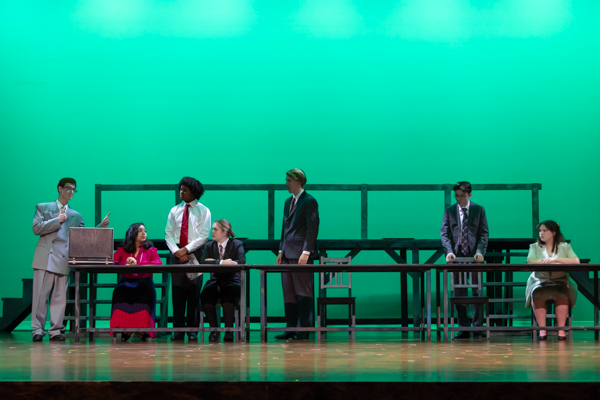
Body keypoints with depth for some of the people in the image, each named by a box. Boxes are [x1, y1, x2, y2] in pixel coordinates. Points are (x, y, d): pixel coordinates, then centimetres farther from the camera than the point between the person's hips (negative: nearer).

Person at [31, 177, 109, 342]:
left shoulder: (76, 216, 20)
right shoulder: (43, 208, 12)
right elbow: (37, 228, -2)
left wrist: (101, 226, 4)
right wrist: (57, 221, -5)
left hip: (64, 260, 3)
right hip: (45, 258, -3)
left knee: (60, 297, 1)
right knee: (40, 295, -4)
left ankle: (55, 330, 5)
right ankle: (37, 329, 0)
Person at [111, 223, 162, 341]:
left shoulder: (150, 250, 13)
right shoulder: (122, 250, 15)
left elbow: (159, 264, -7)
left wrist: (138, 264, -15)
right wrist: (126, 264, -15)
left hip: (144, 282, -1)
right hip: (126, 283, 1)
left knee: (147, 293, -37)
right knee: (119, 292, -35)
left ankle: (142, 329, -27)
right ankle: (124, 329, -27)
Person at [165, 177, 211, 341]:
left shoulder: (203, 211, 1)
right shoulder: (175, 210, 10)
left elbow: (204, 235, -7)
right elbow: (168, 233, 7)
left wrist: (186, 249, -14)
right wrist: (176, 251, -9)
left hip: (194, 254, -3)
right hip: (177, 253, 3)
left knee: (194, 293, -2)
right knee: (177, 292, 1)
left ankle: (193, 329, 2)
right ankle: (178, 330, 3)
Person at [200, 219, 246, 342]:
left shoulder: (237, 244, 5)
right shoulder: (209, 245, 12)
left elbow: (241, 261, -14)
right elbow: (203, 262, -4)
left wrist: (214, 262, -16)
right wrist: (221, 262, -21)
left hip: (231, 280, -2)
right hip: (215, 280, 2)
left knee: (228, 296, -37)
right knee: (205, 295, -31)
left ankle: (229, 331, -26)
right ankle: (214, 330, -19)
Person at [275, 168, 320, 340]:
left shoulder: (309, 201, -7)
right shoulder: (288, 201, 18)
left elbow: (312, 228, -13)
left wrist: (306, 252, -18)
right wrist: (281, 250, 15)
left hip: (300, 254, -8)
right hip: (287, 254, 8)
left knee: (303, 292, -4)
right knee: (288, 292, 6)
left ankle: (305, 330, -1)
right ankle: (291, 329, 10)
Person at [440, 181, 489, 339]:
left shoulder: (479, 210, 5)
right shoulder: (449, 211, 8)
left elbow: (484, 233, 1)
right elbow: (444, 233, 2)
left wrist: (480, 251, -14)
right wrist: (449, 251, -14)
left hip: (474, 256, -1)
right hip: (457, 256, 1)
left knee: (477, 292, 0)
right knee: (458, 294, 1)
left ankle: (478, 328, 4)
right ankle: (464, 329, 5)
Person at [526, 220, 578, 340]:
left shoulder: (565, 247, 14)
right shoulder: (535, 247, 17)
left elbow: (576, 261, -4)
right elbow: (530, 261, -3)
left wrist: (555, 259, -13)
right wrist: (553, 263, -12)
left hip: (560, 281, -1)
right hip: (540, 280, 1)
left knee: (562, 294, -35)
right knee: (537, 294, -34)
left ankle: (561, 329, -32)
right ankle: (542, 329, -32)